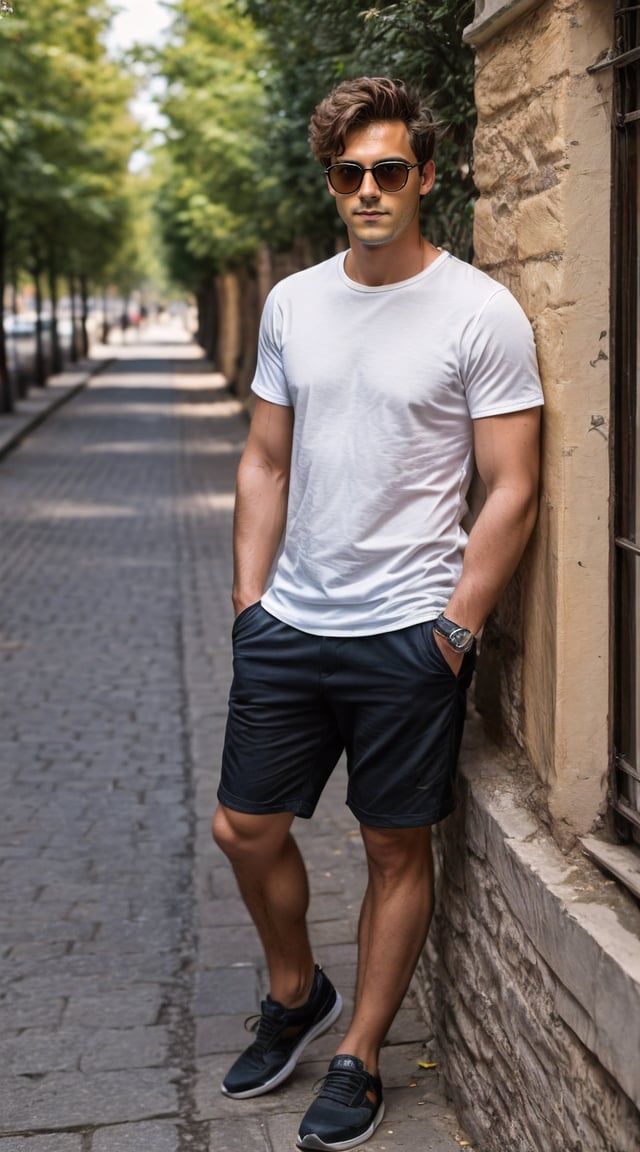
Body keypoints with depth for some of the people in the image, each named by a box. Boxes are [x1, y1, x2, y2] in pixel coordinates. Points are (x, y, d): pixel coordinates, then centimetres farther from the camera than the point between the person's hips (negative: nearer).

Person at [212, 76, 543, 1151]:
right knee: (245, 828, 12)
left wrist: (455, 630, -13)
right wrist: (250, 599, 7)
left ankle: (358, 1060, 26)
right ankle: (294, 995, 39)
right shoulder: (291, 302, 7)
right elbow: (266, 463, 13)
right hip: (287, 623, 5)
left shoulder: (481, 313, -9)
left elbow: (511, 493, -9)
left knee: (396, 852, 8)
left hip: (408, 636, -5)